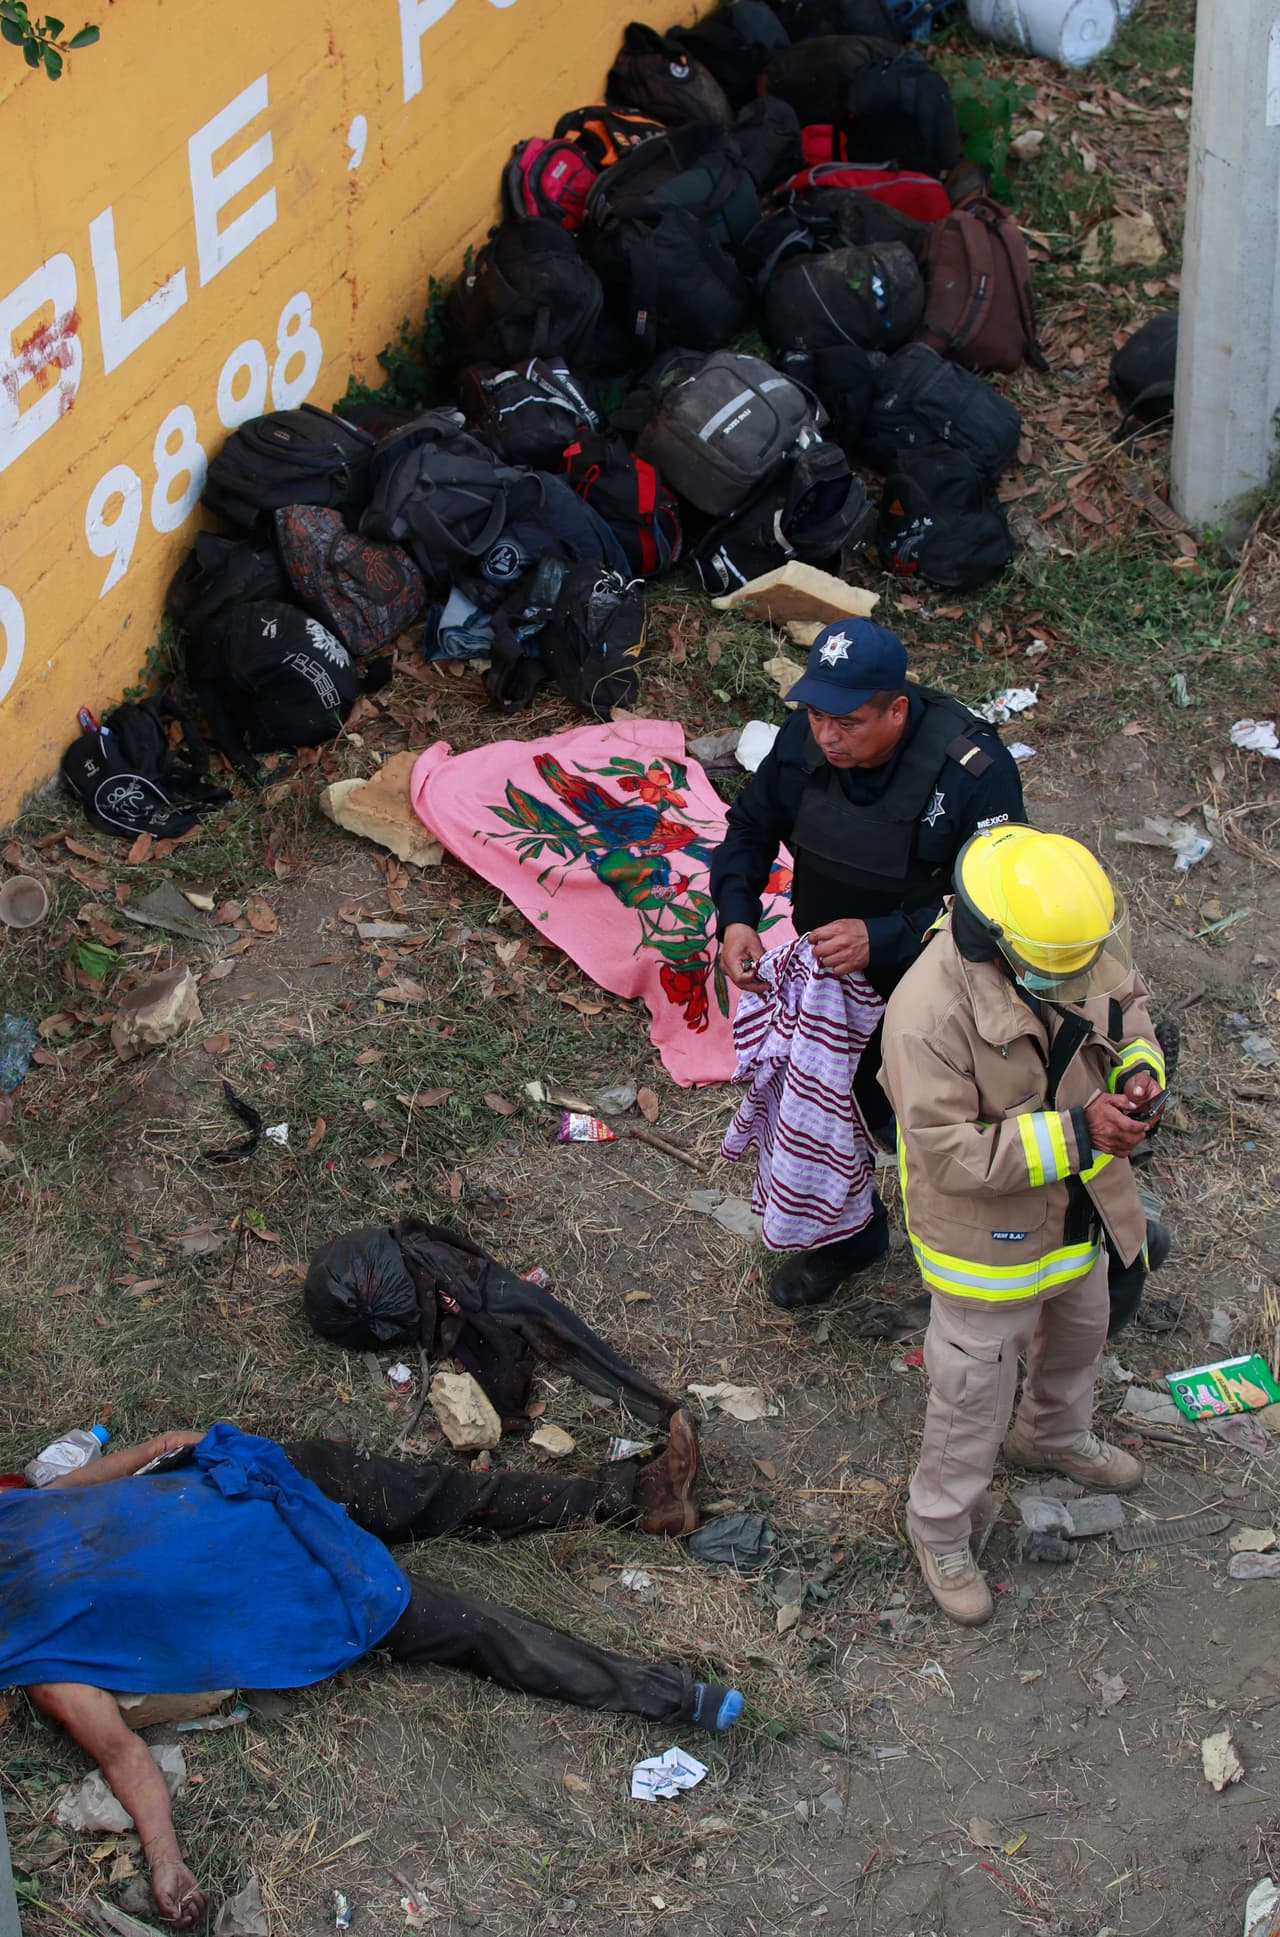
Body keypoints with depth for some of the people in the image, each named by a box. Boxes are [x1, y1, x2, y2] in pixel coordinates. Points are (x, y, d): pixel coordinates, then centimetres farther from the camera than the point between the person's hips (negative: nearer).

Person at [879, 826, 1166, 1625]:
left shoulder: (1091, 939, -17)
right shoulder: (930, 1011, -37)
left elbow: (1130, 1012, 4)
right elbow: (949, 1153, -34)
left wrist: (1140, 1071, -19)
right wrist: (1074, 1133, -38)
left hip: (1078, 1211, 7)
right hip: (988, 1237, -7)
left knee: (1079, 1333, 33)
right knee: (973, 1396, 13)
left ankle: (1055, 1438, 65)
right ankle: (941, 1528, 40)